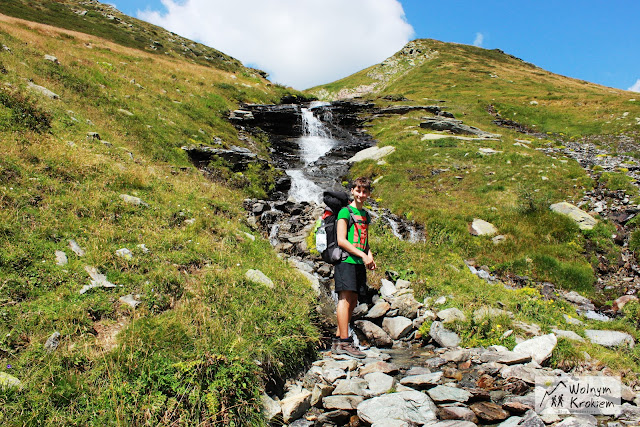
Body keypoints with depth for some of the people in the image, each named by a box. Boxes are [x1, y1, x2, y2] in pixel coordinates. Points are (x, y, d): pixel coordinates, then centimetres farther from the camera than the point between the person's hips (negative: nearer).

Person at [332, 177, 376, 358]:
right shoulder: (345, 212, -4)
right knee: (345, 298, -10)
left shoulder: (365, 214, 20)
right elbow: (341, 240, -11)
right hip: (346, 261, -8)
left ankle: (339, 338, 14)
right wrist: (362, 255, -14)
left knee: (353, 301, 7)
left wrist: (370, 256, 6)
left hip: (360, 263, 8)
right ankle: (344, 343, -9)